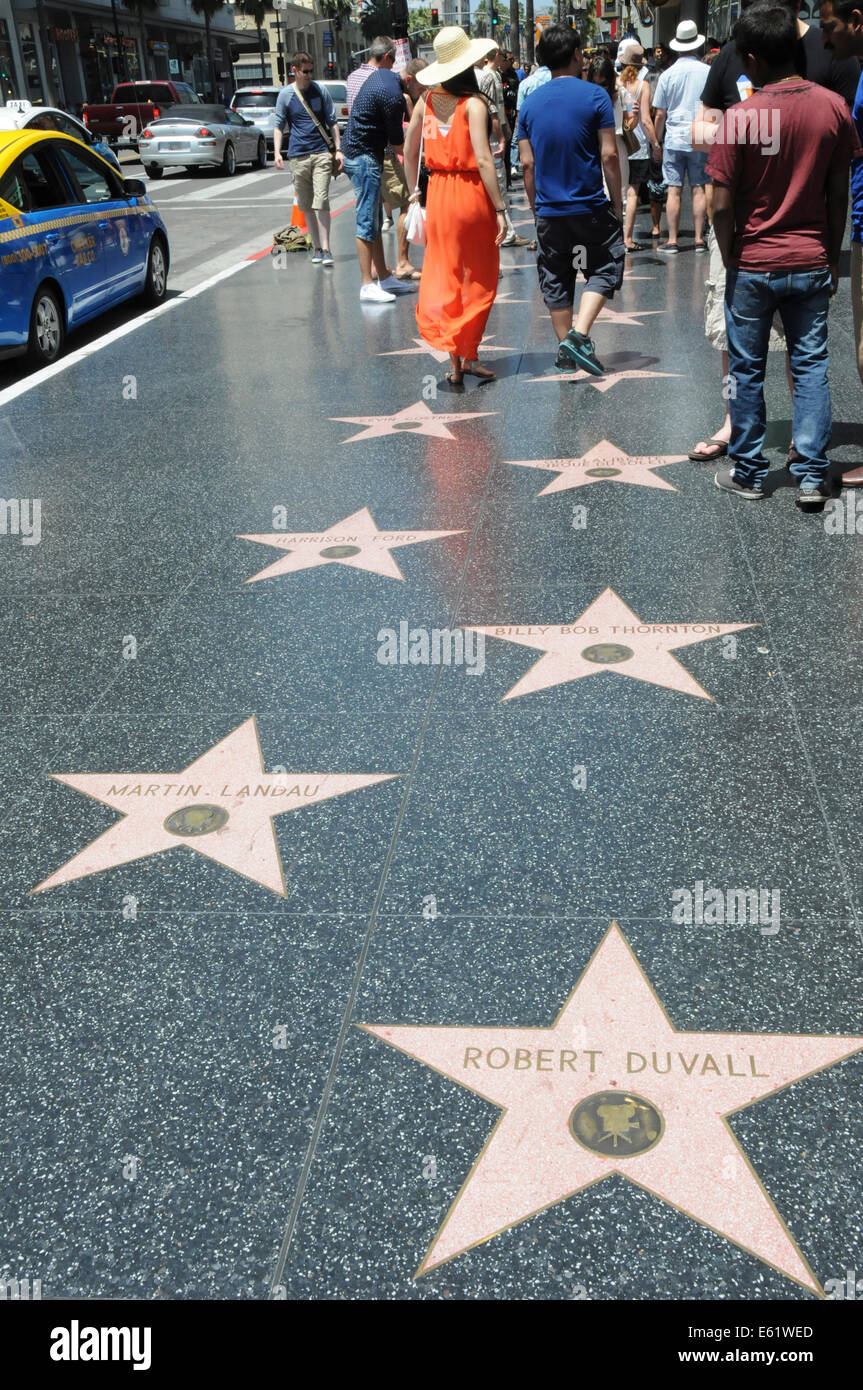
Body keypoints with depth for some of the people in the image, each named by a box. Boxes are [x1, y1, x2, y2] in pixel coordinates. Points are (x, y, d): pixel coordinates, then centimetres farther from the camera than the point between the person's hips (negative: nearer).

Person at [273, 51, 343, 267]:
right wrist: (277, 152, -5)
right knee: (306, 206, 6)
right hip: (298, 156, 1)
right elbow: (279, 125, 8)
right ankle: (316, 247, 17)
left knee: (321, 201, -13)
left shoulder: (320, 90, 6)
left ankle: (326, 249, -13)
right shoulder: (285, 95, 5)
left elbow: (332, 122, 11)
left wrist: (338, 149, 4)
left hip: (321, 154, -1)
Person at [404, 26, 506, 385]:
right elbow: (483, 159, -17)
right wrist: (499, 209, -14)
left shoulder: (425, 101, 3)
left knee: (443, 276, 11)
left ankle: (454, 361, 8)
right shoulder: (473, 104, -11)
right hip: (471, 194, -4)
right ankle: (470, 355, 10)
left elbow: (409, 153, 7)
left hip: (437, 193, 4)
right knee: (479, 280, 10)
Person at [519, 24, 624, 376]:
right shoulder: (594, 95, -7)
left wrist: (536, 207, 13)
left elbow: (527, 163, 3)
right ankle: (579, 335, -8)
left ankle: (566, 350, 17)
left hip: (548, 211, 4)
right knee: (604, 268, 9)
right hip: (590, 207, -3)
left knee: (555, 280, 12)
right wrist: (616, 203, 0)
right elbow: (609, 156, -9)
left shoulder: (530, 103, 4)